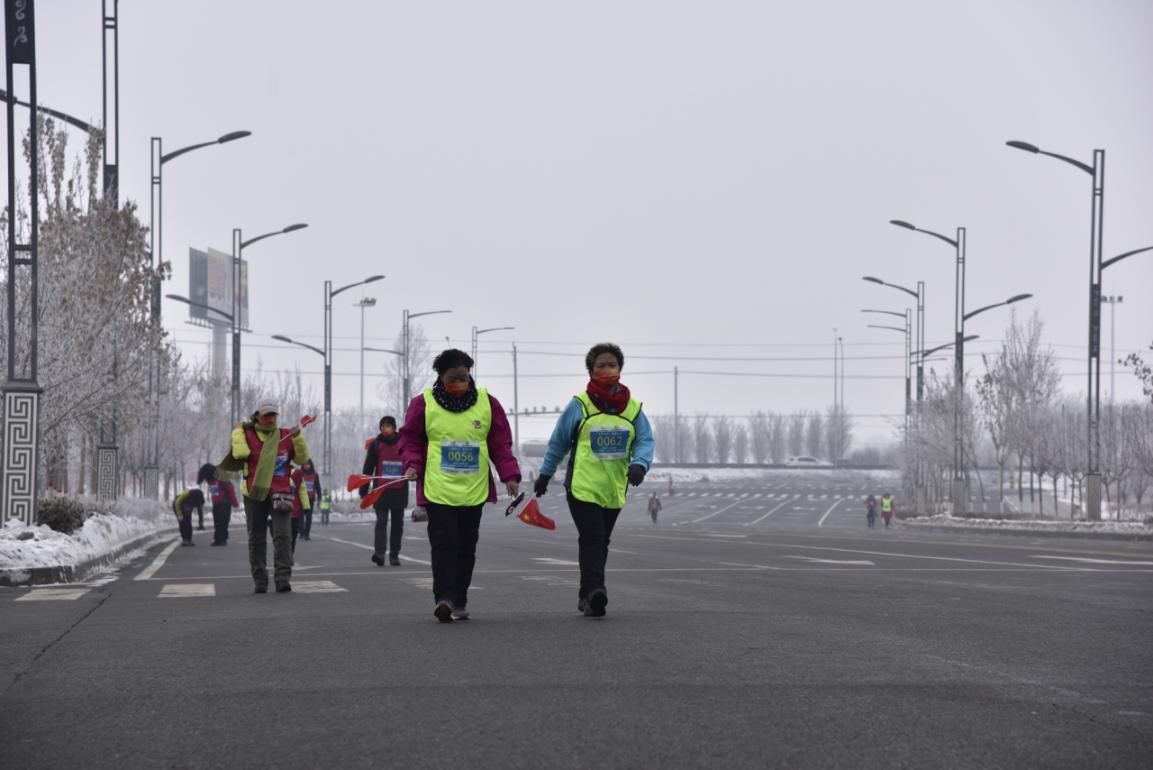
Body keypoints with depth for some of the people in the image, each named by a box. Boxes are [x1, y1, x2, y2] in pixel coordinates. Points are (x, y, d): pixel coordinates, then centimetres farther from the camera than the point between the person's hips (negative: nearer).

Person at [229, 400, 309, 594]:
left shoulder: (285, 436, 6)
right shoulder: (247, 435, 2)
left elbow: (302, 458, 6)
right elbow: (241, 453, -17)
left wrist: (298, 438, -8)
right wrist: (238, 431, -7)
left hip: (280, 494, 0)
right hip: (254, 494, 0)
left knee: (283, 536, -14)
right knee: (256, 539, 7)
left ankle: (283, 578, -17)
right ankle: (260, 581, 15)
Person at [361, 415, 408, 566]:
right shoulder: (375, 444, 2)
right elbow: (368, 468, 4)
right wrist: (364, 491, 0)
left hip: (399, 491, 1)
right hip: (381, 491, -1)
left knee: (397, 524, 6)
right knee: (381, 521, -11)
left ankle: (394, 555, 13)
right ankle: (379, 553, -21)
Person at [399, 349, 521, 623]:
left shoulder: (487, 403, 3)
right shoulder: (424, 403, -2)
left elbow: (500, 444, 5)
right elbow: (410, 440, 4)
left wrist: (510, 475, -6)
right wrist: (412, 464, -14)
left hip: (474, 490, 3)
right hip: (437, 489, -3)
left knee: (466, 546, 8)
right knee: (444, 543, -13)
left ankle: (459, 601, 17)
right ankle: (443, 598, -17)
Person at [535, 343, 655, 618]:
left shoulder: (633, 408, 6)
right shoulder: (579, 405, -2)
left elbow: (645, 441, 0)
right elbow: (558, 443, 6)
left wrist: (639, 464, -21)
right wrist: (545, 476, 11)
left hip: (614, 490, 4)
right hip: (583, 487, -4)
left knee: (600, 544, 13)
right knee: (592, 541, -17)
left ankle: (587, 596, 23)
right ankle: (594, 591, -27)